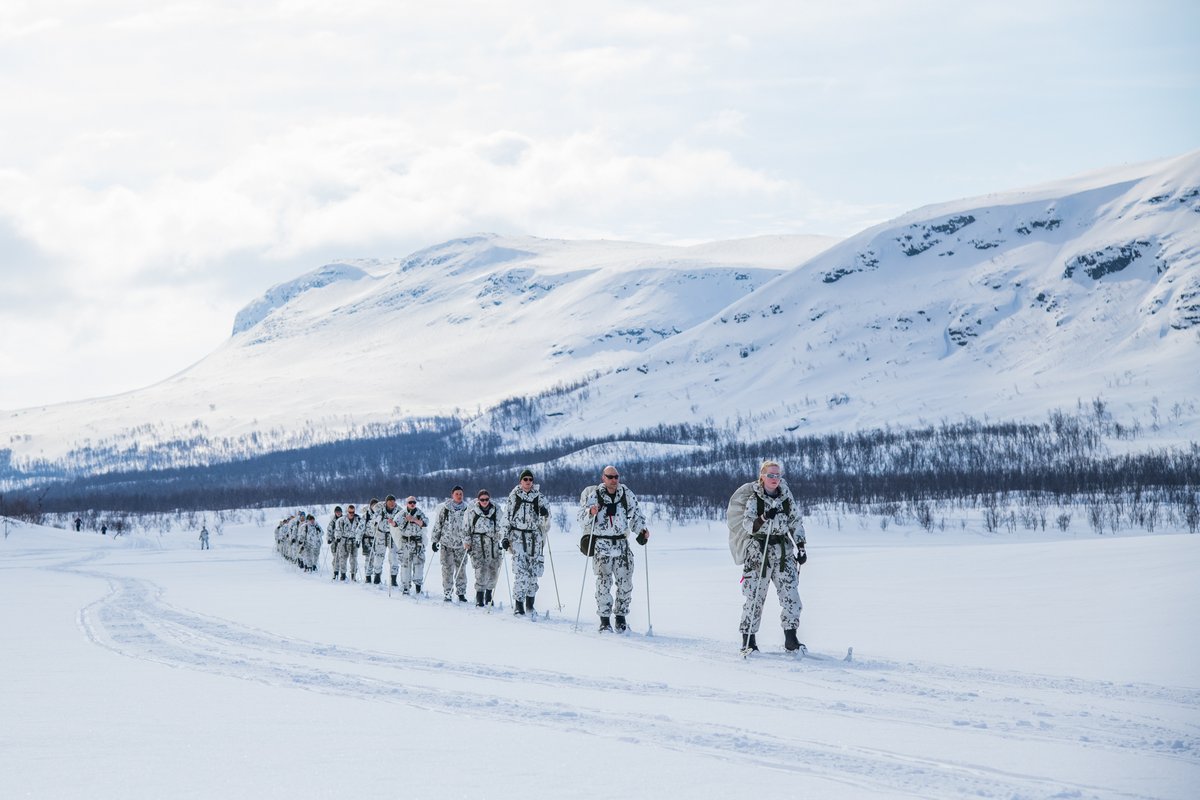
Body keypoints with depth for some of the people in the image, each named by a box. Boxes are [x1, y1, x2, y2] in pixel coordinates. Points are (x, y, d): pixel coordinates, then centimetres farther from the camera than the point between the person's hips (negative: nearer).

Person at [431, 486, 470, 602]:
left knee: (461, 569, 2)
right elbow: (437, 525, 5)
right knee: (447, 569, -2)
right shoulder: (445, 508, 1)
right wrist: (434, 540, 3)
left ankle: (461, 593, 9)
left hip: (461, 544, 1)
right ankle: (447, 593, 4)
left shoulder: (466, 509, 5)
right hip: (447, 543, -1)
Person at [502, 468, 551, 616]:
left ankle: (530, 601, 14)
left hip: (534, 536, 2)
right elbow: (507, 517, 6)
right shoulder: (514, 496, 4)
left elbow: (545, 519, 4)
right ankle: (518, 603, -11)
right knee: (520, 569, -12)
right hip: (518, 535, -2)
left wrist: (545, 514, -19)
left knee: (534, 570, 3)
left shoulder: (538, 496, 8)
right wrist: (505, 537, 0)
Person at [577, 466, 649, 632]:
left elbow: (636, 515, 16)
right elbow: (582, 520, -2)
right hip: (601, 545, -3)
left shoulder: (627, 495, 7)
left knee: (625, 582, 1)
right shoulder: (593, 495, -1)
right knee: (604, 582, -7)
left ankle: (621, 617, 14)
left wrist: (642, 530, 0)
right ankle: (604, 619, 0)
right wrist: (591, 512, -23)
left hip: (622, 544, 3)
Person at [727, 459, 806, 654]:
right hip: (757, 551, -3)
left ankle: (791, 637, 2)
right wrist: (764, 518, -28)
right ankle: (748, 639, 5)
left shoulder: (786, 496, 8)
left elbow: (796, 522, 14)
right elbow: (748, 526, -10)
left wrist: (800, 547, 7)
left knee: (790, 593, -5)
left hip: (783, 551, 4)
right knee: (754, 595, -4)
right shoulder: (752, 497, -4)